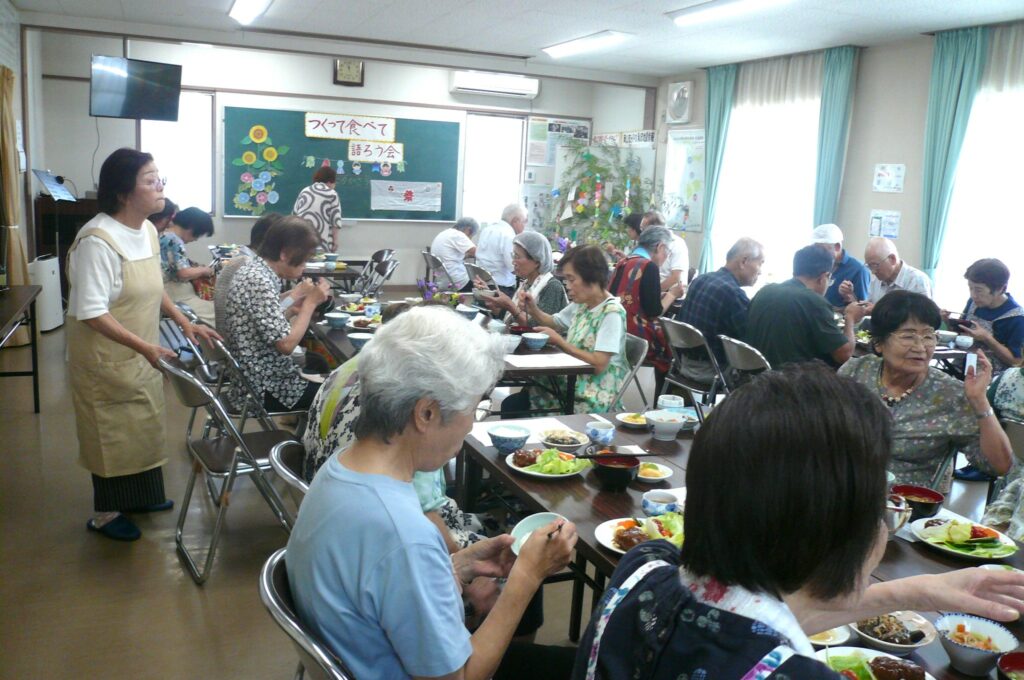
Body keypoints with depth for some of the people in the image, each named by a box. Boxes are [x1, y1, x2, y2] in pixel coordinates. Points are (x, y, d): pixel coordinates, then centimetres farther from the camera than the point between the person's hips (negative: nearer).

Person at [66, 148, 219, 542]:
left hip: (139, 355, 8)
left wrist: (184, 322, 5)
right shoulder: (98, 240, -25)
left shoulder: (147, 231, 2)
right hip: (106, 357, -8)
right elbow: (91, 313, -27)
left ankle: (138, 496, 38)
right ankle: (105, 514, 25)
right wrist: (144, 347, -31)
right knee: (113, 431, 6)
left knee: (143, 424, 19)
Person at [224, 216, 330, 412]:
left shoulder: (254, 269, 6)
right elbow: (286, 344, -24)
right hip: (265, 387, -10)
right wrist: (310, 303, -15)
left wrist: (294, 306, 0)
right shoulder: (260, 282, -23)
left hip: (260, 373, 10)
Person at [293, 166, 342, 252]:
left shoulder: (304, 192, 17)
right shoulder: (332, 195, 3)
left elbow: (294, 214, 18)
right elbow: (336, 218, -3)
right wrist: (335, 238, 1)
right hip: (322, 239, -4)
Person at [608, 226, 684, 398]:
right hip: (637, 338, -8)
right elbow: (653, 311, -14)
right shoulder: (650, 267, -12)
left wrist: (661, 294, 17)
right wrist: (672, 294, 1)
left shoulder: (623, 264, 12)